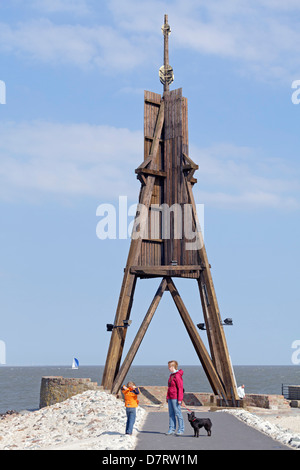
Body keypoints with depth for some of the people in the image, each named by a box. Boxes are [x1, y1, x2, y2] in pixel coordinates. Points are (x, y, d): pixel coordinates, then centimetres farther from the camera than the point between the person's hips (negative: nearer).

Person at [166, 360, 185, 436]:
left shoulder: (177, 376, -14)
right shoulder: (171, 375, 16)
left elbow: (180, 388, -17)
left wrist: (179, 399, -20)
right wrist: (167, 397, 21)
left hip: (175, 398, -9)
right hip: (170, 398, 9)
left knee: (178, 413, -5)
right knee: (171, 414, 9)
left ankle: (181, 429, 1)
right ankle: (171, 429, 13)